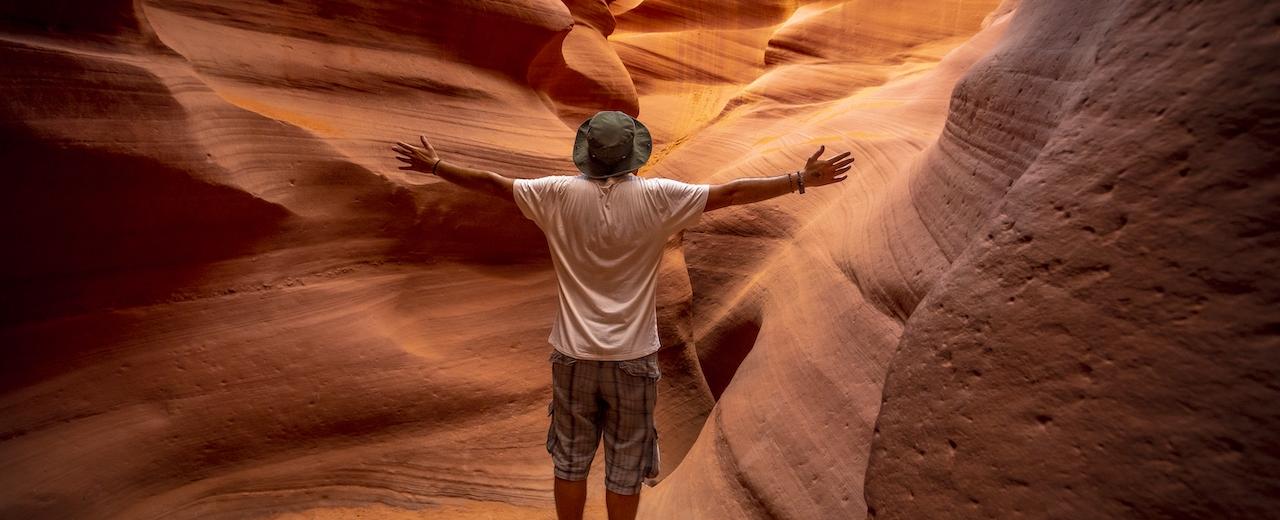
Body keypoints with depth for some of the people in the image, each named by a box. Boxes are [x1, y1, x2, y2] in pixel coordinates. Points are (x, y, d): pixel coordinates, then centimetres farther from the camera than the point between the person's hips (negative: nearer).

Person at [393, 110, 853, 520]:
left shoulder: (560, 195, -8)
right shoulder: (657, 198, -11)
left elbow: (492, 183, 2)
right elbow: (730, 193, -9)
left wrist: (435, 166, 16)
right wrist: (802, 179, -2)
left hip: (574, 355, 2)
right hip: (632, 357, -1)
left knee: (570, 462, 18)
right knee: (625, 471, 14)